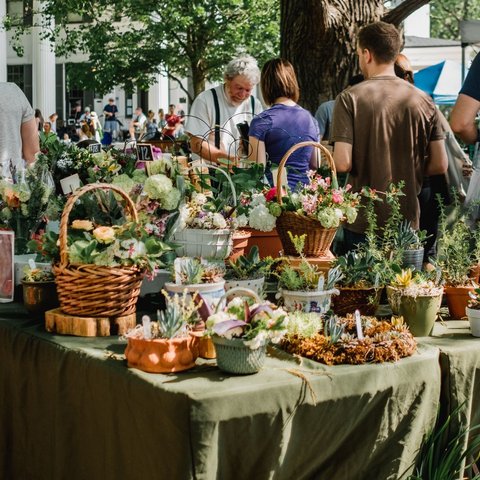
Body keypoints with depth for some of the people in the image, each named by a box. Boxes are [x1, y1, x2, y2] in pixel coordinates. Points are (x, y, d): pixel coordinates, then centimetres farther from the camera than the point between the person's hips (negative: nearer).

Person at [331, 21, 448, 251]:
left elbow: (343, 163, -16)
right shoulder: (423, 100, 1)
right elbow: (440, 165, 0)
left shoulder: (350, 98, -9)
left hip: (363, 223, -3)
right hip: (408, 222, 3)